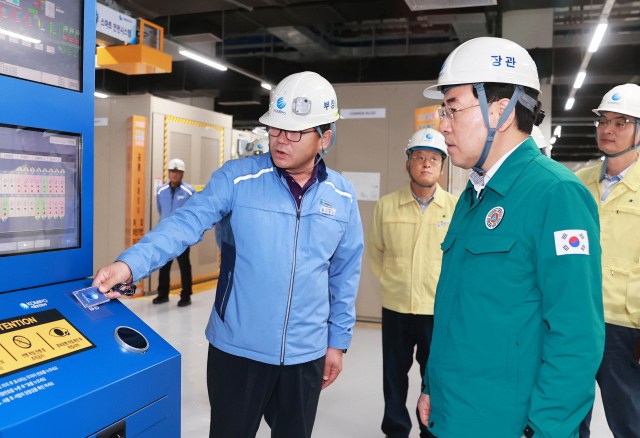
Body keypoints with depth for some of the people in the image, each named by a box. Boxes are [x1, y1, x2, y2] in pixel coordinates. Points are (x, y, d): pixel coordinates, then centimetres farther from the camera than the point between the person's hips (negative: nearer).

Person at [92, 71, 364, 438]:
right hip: (238, 349, -2)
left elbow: (345, 273, 6)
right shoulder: (238, 177, -9)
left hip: (306, 354, 3)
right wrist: (130, 264, -31)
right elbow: (186, 223, -16)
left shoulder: (343, 196, 0)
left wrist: (338, 341, 9)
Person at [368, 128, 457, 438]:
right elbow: (375, 250, 9)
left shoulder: (455, 207, -6)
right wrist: (390, 281, 9)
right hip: (395, 306, 2)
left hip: (439, 309, -1)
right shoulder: (386, 205, -4)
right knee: (394, 376, 16)